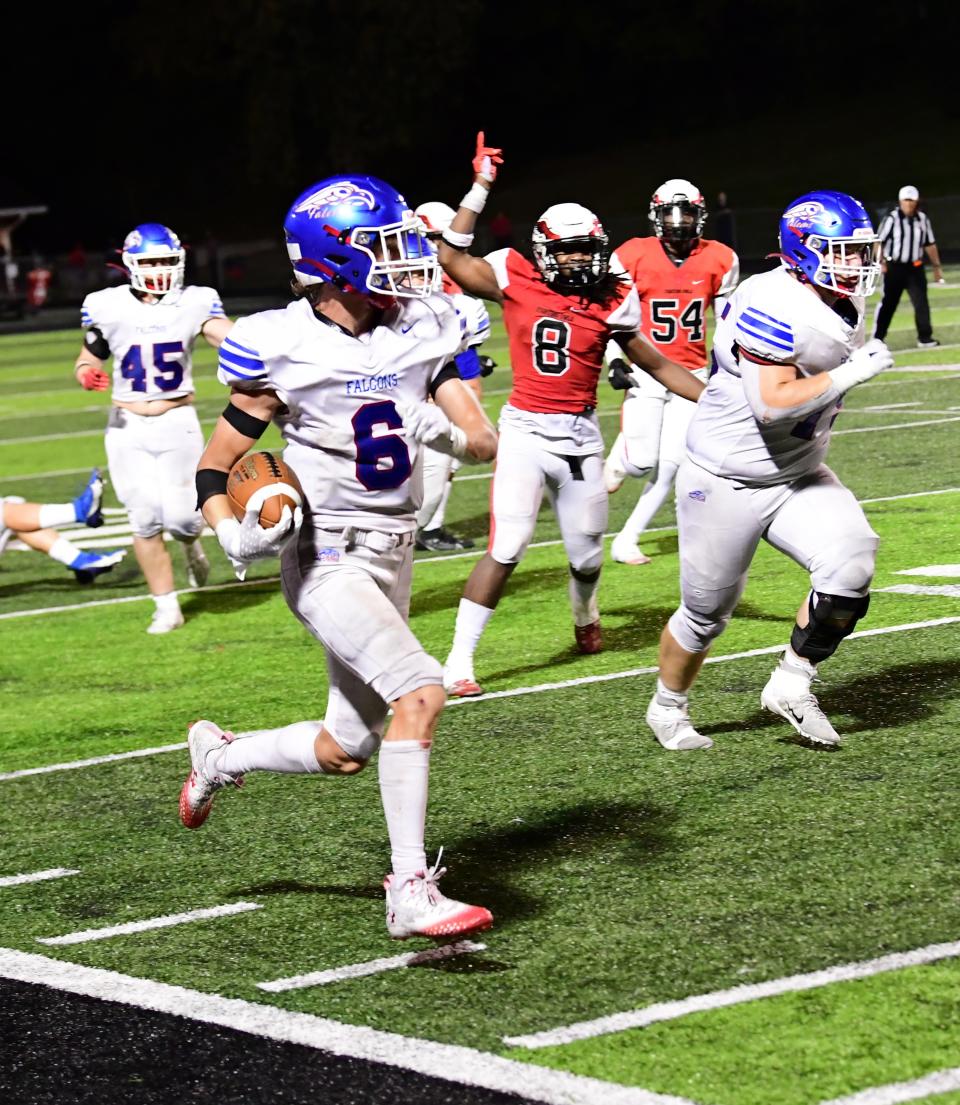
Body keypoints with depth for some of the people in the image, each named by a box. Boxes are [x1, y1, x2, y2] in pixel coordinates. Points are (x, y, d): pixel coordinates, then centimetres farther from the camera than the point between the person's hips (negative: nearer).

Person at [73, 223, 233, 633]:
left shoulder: (193, 303, -6)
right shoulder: (109, 307, -4)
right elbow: (88, 358, 8)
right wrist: (86, 374, -15)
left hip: (178, 423, 0)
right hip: (128, 427, 1)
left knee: (180, 516, -6)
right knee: (145, 518, -3)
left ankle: (191, 542, 34)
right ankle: (166, 608, 11)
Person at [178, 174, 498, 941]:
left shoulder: (422, 330, 0)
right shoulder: (283, 348, -12)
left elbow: (485, 442, -2)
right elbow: (215, 472, -3)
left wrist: (449, 434, -24)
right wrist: (235, 535, -22)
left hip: (391, 554, 6)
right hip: (324, 557, -6)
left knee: (347, 750, 13)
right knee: (420, 692, -25)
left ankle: (220, 757, 42)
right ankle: (412, 892, -20)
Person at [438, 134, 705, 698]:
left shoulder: (611, 301, 1)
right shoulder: (517, 280, -4)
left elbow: (655, 362, 10)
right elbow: (452, 257, -12)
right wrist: (480, 189, -16)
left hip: (581, 435, 3)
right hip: (526, 429, -3)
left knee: (587, 554, 14)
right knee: (506, 549, -14)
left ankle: (586, 614, 51)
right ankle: (460, 661, -8)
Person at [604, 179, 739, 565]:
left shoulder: (718, 261, -1)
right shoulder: (634, 257, -9)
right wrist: (615, 361, -11)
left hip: (692, 374, 3)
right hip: (646, 372, -2)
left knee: (670, 466, -2)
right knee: (642, 463, -10)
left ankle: (627, 540, 10)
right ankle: (622, 454, 28)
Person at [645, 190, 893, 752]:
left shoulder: (845, 306, 2)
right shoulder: (776, 306, -26)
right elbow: (772, 402, -34)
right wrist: (850, 373, -31)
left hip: (798, 475, 7)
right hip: (728, 481, -7)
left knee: (851, 568, -16)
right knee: (707, 614, 8)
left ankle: (793, 684, 3)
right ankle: (668, 707, 34)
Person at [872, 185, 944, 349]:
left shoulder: (922, 219, 5)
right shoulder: (892, 219, -9)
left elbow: (929, 245, 14)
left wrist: (936, 266, 14)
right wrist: (881, 262, -17)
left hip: (915, 268, 4)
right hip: (895, 267, -4)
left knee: (921, 302, -2)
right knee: (889, 303, 3)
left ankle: (924, 337, 4)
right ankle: (877, 337, 12)